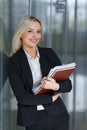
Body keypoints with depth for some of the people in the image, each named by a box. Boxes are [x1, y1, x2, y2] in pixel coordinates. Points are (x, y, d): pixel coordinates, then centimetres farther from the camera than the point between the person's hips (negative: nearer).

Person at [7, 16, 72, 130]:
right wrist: (51, 97, -8)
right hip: (33, 119, -2)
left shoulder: (49, 53, 0)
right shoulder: (14, 61, -7)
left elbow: (68, 85, -3)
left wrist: (55, 86, -23)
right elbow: (22, 97, -13)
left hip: (57, 115, 2)